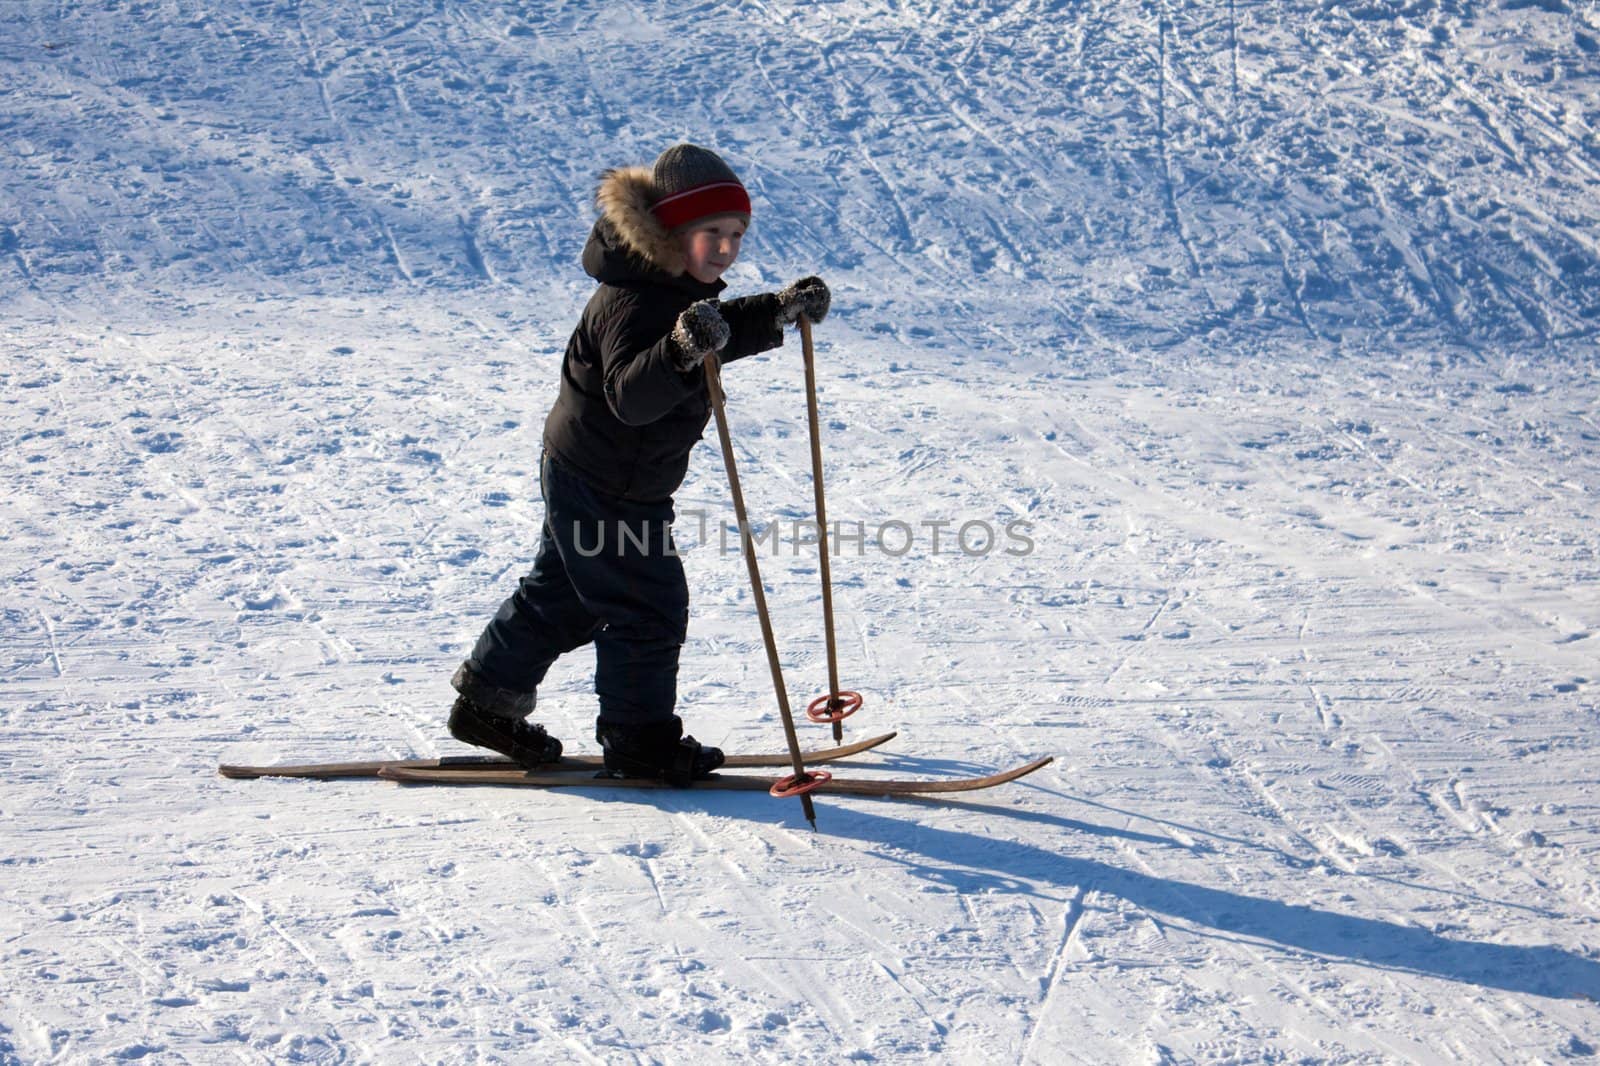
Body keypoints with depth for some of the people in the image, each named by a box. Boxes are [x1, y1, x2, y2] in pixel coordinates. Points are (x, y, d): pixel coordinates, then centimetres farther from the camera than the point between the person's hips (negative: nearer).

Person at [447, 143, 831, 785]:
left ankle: (486, 703, 33)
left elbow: (723, 334, 19)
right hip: (601, 488, -10)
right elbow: (631, 397, -40)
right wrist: (680, 351, -56)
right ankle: (638, 741, 13)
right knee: (649, 607, -1)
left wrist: (780, 311, 6)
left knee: (563, 595, 21)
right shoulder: (634, 302, -28)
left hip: (582, 477, 10)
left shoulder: (680, 287, 3)